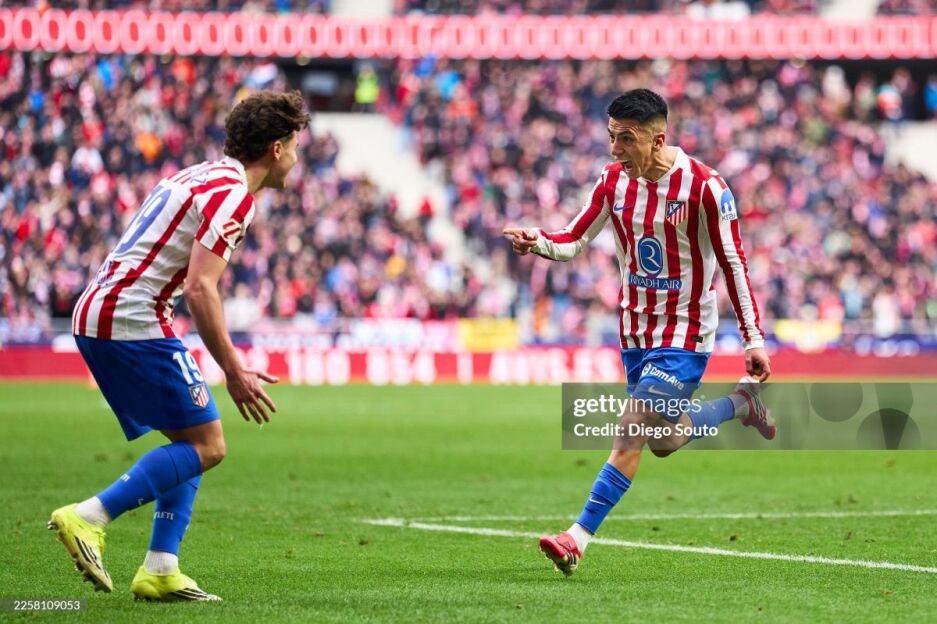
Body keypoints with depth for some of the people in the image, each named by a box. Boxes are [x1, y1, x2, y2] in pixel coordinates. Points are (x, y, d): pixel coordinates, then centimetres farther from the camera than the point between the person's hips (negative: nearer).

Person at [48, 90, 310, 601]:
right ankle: (88, 518, -13)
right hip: (133, 322, -10)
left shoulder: (199, 177, 20)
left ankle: (159, 571, 7)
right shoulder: (233, 194, -11)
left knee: (192, 441, 13)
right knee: (206, 446, -7)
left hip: (96, 315, 10)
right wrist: (234, 372, -16)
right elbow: (200, 289, -20)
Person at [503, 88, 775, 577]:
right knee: (662, 442, 17)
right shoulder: (613, 180, -2)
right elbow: (574, 240, 3)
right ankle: (739, 405, 42)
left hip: (685, 335, -6)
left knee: (632, 432, -17)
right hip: (636, 330, 6)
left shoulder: (702, 186, -18)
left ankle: (578, 538, -15)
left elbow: (733, 262, -11)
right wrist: (538, 243, -21)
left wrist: (753, 339, -9)